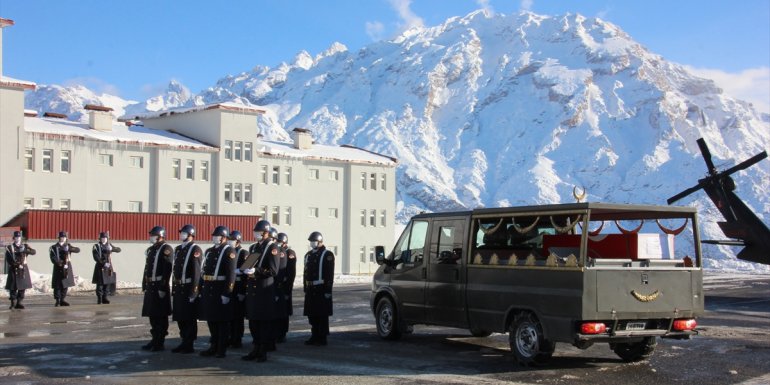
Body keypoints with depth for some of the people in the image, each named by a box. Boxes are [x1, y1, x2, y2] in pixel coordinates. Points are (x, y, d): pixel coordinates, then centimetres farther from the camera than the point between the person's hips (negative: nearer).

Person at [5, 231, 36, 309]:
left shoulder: (25, 246, 12)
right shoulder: (9, 247, 2)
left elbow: (34, 252, -2)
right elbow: (8, 259, -6)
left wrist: (25, 250, -20)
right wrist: (17, 265, -15)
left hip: (23, 270, 3)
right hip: (14, 270, -3)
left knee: (22, 287, 2)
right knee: (13, 288, -5)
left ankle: (19, 303, 9)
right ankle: (13, 303, 4)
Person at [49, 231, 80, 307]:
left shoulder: (68, 246, 13)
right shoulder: (54, 247, 2)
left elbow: (78, 249, 0)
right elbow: (53, 258, -7)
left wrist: (70, 249, -17)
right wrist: (58, 262, -23)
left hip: (67, 268, 4)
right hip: (58, 268, -4)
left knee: (65, 284, 6)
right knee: (57, 285, -6)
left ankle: (62, 300, 14)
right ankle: (57, 300, -2)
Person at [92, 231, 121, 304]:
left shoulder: (109, 245, 12)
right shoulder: (96, 246, 0)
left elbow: (118, 249, 2)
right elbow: (96, 257, -10)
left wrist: (112, 249, -17)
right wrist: (103, 263, -20)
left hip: (108, 267, 4)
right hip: (100, 267, -4)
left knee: (107, 283, 4)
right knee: (100, 284, -5)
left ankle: (104, 298, 12)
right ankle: (99, 299, -1)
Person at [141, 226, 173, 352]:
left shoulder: (166, 249, -10)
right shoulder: (150, 249, 16)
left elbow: (167, 270, -17)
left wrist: (163, 288, -21)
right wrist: (145, 285, 16)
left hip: (160, 286, -8)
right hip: (150, 287, 8)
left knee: (161, 316, -2)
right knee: (152, 314, 12)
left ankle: (160, 342, 4)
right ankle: (155, 340, 21)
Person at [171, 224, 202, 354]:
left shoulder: (195, 250, -10)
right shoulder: (178, 249, 15)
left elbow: (196, 272, -15)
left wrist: (193, 292, -19)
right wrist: (173, 290, 16)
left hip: (189, 288, -8)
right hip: (178, 288, 8)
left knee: (190, 319, -1)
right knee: (180, 317, 12)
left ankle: (189, 345, 6)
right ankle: (184, 342, 23)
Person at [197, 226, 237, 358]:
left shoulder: (229, 251, -8)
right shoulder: (209, 251, 15)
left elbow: (231, 274, -14)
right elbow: (204, 271, 17)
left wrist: (227, 293, -19)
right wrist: (201, 290, 13)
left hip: (221, 291, -7)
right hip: (208, 291, 7)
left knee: (222, 321, 1)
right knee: (211, 320, 12)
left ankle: (222, 349, 7)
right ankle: (214, 346, 23)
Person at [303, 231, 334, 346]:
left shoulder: (327, 255, -5)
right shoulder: (308, 255, 17)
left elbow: (329, 274, -11)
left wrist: (327, 290, -16)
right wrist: (305, 288, 14)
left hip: (321, 289, -7)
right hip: (310, 290, 7)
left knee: (322, 315, -3)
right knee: (311, 315, 10)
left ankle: (322, 338, 2)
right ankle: (314, 336, 19)